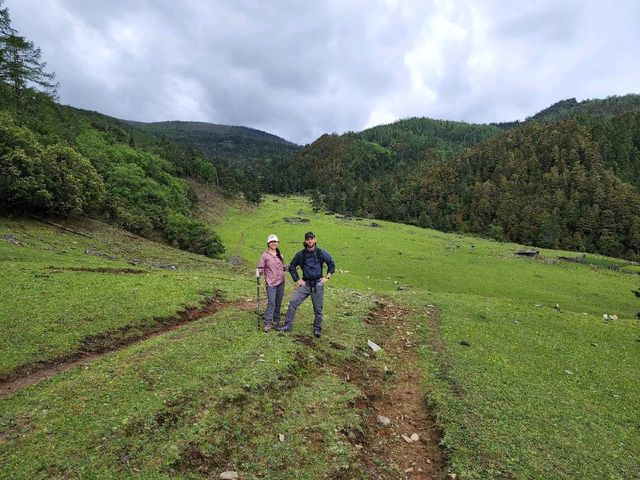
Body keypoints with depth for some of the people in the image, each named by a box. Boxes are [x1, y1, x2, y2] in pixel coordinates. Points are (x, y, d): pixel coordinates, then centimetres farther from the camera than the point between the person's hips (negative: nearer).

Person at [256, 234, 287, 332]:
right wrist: (258, 272, -23)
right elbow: (261, 268, -3)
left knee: (278, 303, 10)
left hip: (281, 282, 5)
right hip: (271, 283, -5)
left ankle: (276, 321, 22)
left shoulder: (279, 255, 13)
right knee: (271, 303, -12)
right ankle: (268, 323, -5)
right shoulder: (264, 256, -2)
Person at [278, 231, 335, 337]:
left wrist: (327, 277, 2)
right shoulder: (300, 254, 0)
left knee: (318, 309, 5)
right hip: (305, 284, 1)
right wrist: (297, 279, 5)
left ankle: (317, 329, 23)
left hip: (318, 285, -1)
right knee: (293, 302, -9)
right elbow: (292, 267, 12)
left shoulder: (321, 253, -2)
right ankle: (288, 325, 3)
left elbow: (331, 264, 9)